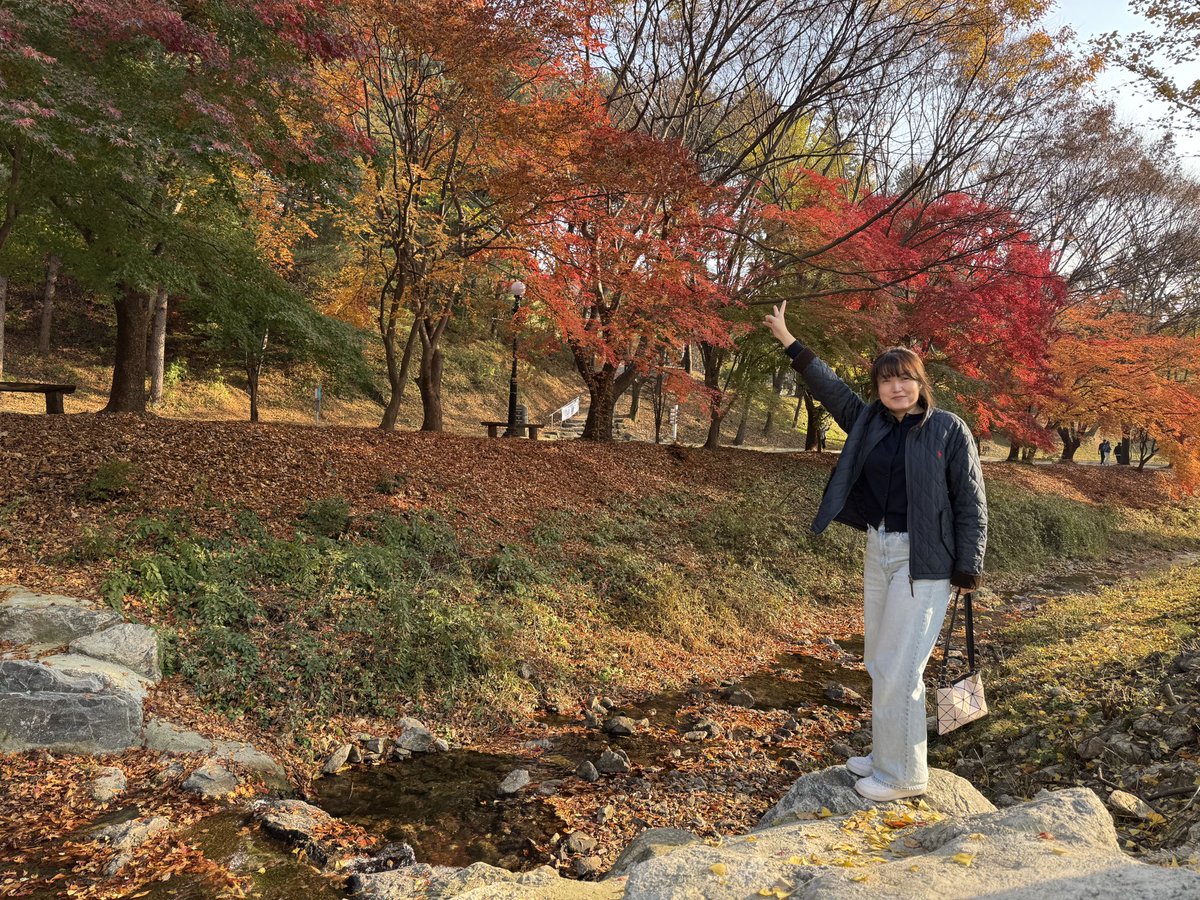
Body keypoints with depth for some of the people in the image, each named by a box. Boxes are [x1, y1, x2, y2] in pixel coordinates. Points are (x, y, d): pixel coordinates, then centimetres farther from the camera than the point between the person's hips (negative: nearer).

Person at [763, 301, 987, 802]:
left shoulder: (949, 430, -7)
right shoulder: (868, 421, 7)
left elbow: (971, 502, -7)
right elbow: (828, 385, 11)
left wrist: (968, 567, -10)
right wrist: (787, 340, 8)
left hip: (922, 559, -6)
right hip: (878, 552, 7)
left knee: (898, 668, -4)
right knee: (879, 662, 15)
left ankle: (904, 775, 10)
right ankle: (886, 755, 30)